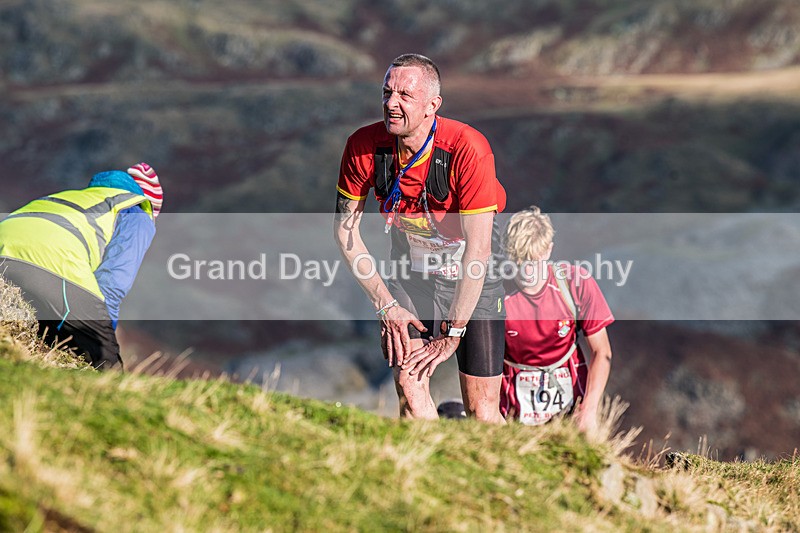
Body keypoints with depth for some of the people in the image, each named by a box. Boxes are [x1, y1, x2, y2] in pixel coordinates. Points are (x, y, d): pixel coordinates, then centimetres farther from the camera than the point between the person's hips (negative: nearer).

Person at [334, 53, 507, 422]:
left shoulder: (467, 148, -28)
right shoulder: (364, 146, -17)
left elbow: (478, 247, -26)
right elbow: (345, 228, -4)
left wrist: (452, 333, -23)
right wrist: (385, 304, -9)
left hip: (472, 273, -3)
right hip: (411, 265, 3)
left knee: (481, 404, -7)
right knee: (408, 384, -12)